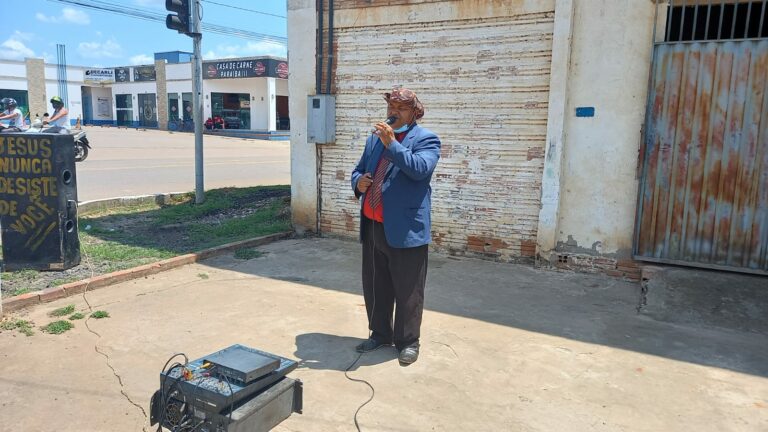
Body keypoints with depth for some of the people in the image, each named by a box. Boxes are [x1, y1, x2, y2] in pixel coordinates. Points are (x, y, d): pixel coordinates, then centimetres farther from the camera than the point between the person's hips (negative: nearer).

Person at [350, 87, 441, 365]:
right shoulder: (374, 138, 17)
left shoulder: (425, 139, -4)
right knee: (375, 286, 17)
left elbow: (421, 168, -21)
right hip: (372, 226, 7)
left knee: (407, 290, 4)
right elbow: (359, 169, 22)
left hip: (405, 228, -6)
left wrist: (392, 144, -24)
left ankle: (408, 342, 20)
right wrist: (358, 182, 0)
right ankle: (380, 334, 34)